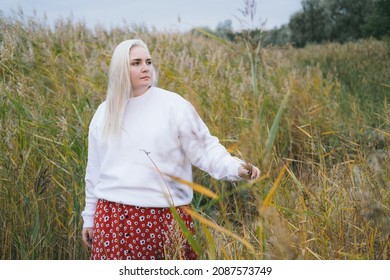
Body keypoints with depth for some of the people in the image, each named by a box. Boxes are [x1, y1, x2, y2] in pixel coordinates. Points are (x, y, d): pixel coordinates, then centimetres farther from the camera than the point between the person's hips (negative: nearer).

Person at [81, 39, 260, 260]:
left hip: (166, 217, -2)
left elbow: (204, 148, -4)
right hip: (114, 218, 3)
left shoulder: (173, 105, -1)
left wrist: (236, 168, -21)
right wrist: (89, 217, 19)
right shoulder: (104, 113, 10)